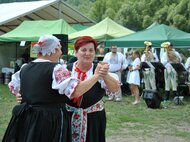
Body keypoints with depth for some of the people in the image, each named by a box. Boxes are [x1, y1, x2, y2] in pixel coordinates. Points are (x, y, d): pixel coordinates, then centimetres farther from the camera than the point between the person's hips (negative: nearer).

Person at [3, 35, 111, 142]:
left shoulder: (24, 68, 7)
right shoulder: (56, 70, -16)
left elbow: (13, 87, 23)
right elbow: (77, 91, -25)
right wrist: (96, 75, -16)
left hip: (25, 120, 7)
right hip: (51, 122, -7)